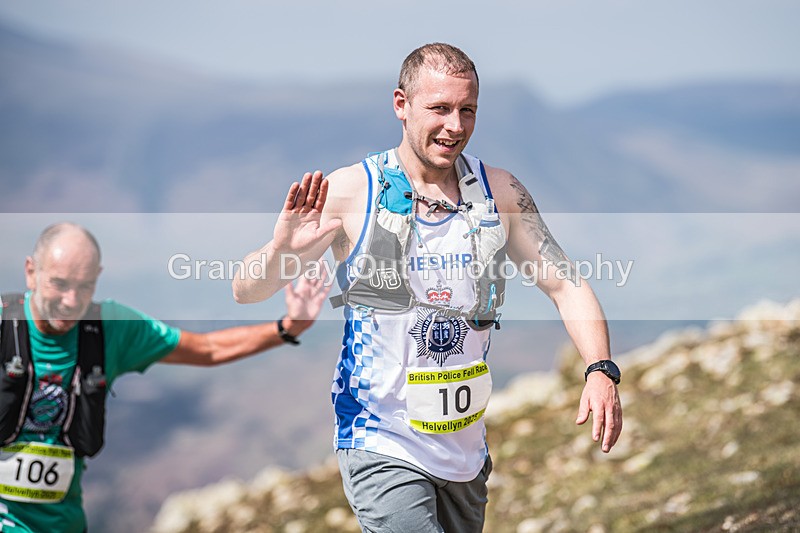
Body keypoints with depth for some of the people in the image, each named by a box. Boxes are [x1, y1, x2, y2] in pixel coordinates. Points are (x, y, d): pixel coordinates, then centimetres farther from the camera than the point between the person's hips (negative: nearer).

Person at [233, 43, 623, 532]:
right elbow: (246, 291, -9)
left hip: (466, 450, 5)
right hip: (382, 448, -5)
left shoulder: (499, 192, 1)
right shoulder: (349, 191, -10)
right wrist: (282, 248, -32)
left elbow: (566, 285, 3)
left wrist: (601, 371, -14)